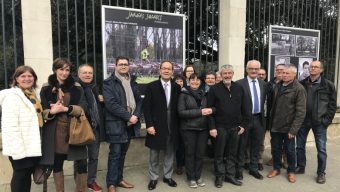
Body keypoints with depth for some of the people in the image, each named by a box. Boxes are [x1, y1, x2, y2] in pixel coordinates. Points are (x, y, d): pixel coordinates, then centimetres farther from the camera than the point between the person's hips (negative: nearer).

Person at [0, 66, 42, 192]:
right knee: (20, 176, 5)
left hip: (32, 146, 8)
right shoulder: (12, 96, -15)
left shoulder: (32, 95, 12)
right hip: (20, 148, -8)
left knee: (27, 175, 17)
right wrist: (18, 150, -25)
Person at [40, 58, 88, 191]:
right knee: (57, 164, 13)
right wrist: (51, 111, -21)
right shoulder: (46, 88, 3)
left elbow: (82, 108, -4)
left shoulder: (76, 87, 5)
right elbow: (42, 111, 1)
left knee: (82, 163, -1)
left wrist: (66, 109, -21)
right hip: (55, 132, 0)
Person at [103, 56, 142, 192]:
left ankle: (119, 179, 27)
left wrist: (136, 115, -8)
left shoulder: (133, 82, 14)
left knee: (122, 153, 14)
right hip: (116, 123, -5)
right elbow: (111, 104, -15)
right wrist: (128, 116, -17)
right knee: (115, 153, -2)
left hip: (130, 123, 5)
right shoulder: (108, 83, -5)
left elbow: (139, 100, 10)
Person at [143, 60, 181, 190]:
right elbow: (146, 107, -7)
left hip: (172, 127, 3)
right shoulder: (151, 86, -4)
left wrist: (178, 125, 2)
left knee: (169, 153, 14)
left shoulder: (177, 87, 4)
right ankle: (153, 178, 28)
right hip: (156, 126, -2)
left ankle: (168, 176, 32)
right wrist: (149, 125, -14)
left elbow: (178, 107, 6)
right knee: (154, 155, 11)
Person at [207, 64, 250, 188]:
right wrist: (212, 127, -11)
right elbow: (210, 109, -7)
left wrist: (243, 124, 5)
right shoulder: (214, 89, -5)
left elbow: (244, 108, 9)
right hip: (220, 127, -3)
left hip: (235, 127, 3)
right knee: (219, 154, 9)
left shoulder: (239, 88, 5)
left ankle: (230, 175, 29)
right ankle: (219, 176, 24)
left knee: (232, 153, 14)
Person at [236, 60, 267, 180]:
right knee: (242, 146, 8)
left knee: (256, 146, 15)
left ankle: (254, 168, 31)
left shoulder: (263, 84, 8)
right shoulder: (239, 84, -10)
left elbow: (264, 101, 15)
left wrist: (263, 115, 10)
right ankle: (239, 169, 23)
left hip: (259, 118, 5)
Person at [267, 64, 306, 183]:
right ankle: (276, 168, 32)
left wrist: (293, 129, -18)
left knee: (290, 150, 12)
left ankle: (291, 171, 31)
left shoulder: (299, 89, -11)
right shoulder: (278, 86, 5)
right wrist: (271, 122, 7)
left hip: (288, 127, -4)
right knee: (275, 148, 14)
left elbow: (301, 112, -14)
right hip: (275, 125, 5)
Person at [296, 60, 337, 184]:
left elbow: (332, 104, -1)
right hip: (303, 119, 3)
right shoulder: (302, 84, 3)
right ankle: (300, 167, 28)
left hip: (319, 121, -2)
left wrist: (327, 120, -7)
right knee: (300, 146, 11)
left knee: (321, 149, 5)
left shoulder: (328, 85, -2)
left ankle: (321, 173, 21)